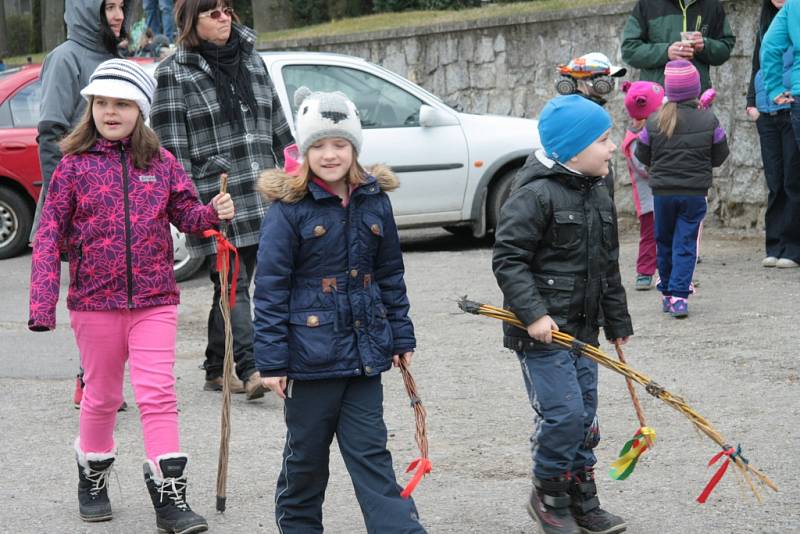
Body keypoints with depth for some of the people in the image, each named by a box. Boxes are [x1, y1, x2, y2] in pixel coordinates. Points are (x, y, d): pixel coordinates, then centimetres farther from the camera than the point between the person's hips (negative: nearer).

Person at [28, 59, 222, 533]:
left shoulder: (161, 163, 2)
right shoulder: (75, 166, -3)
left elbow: (185, 213, 7)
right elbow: (50, 237, -3)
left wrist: (213, 213, -16)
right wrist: (43, 305, -10)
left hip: (154, 301, 0)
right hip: (95, 301, 0)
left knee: (158, 394, -6)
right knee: (102, 397, 13)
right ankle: (92, 478, 35)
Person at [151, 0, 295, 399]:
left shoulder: (252, 61, 15)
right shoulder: (175, 72, -2)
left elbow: (278, 126, 20)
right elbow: (171, 145, -5)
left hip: (259, 197, 6)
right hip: (215, 201, -5)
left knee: (233, 284, 10)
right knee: (233, 283, -11)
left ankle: (216, 369, 19)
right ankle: (251, 369, -17)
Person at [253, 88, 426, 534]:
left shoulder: (374, 201, 4)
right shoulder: (289, 208, -10)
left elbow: (391, 275, 13)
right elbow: (270, 288, -9)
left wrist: (402, 337, 12)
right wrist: (272, 361, -11)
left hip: (364, 350, 3)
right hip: (310, 352, -3)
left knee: (370, 451, 5)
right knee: (306, 454, 10)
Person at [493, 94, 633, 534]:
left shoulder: (598, 192, 12)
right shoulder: (535, 194, -16)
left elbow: (607, 266, 20)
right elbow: (507, 258, -18)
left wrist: (617, 323, 24)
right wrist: (533, 313, -25)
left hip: (581, 328, 9)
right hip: (541, 331, -9)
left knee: (585, 419, 13)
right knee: (563, 415, -10)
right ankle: (548, 497, 10)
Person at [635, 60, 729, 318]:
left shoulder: (654, 122, -6)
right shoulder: (708, 120, -7)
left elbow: (643, 156, 3)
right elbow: (719, 156, 2)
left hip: (662, 192, 1)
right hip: (695, 192, -1)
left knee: (664, 242, 16)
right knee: (686, 243, 2)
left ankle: (667, 293, 23)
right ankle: (679, 295, -8)